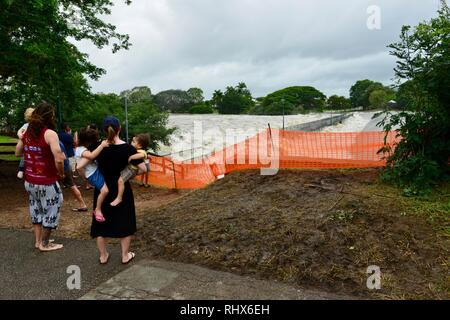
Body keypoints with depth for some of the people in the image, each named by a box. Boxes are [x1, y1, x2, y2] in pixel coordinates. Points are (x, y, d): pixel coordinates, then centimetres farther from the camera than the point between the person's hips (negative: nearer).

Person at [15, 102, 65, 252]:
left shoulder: (27, 132, 5)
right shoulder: (50, 133, -18)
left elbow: (18, 152, 17)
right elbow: (59, 159, -27)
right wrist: (61, 173, -10)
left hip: (30, 180, 7)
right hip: (46, 182, -7)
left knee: (36, 209, 20)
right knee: (51, 210, 9)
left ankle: (38, 240, 32)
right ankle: (44, 244, 19)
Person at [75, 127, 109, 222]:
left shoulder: (79, 148, 12)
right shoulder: (82, 150, -20)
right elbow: (92, 155, -39)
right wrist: (102, 145, -35)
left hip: (96, 170, 11)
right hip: (93, 174, -11)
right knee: (105, 190, -19)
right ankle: (98, 210, -3)